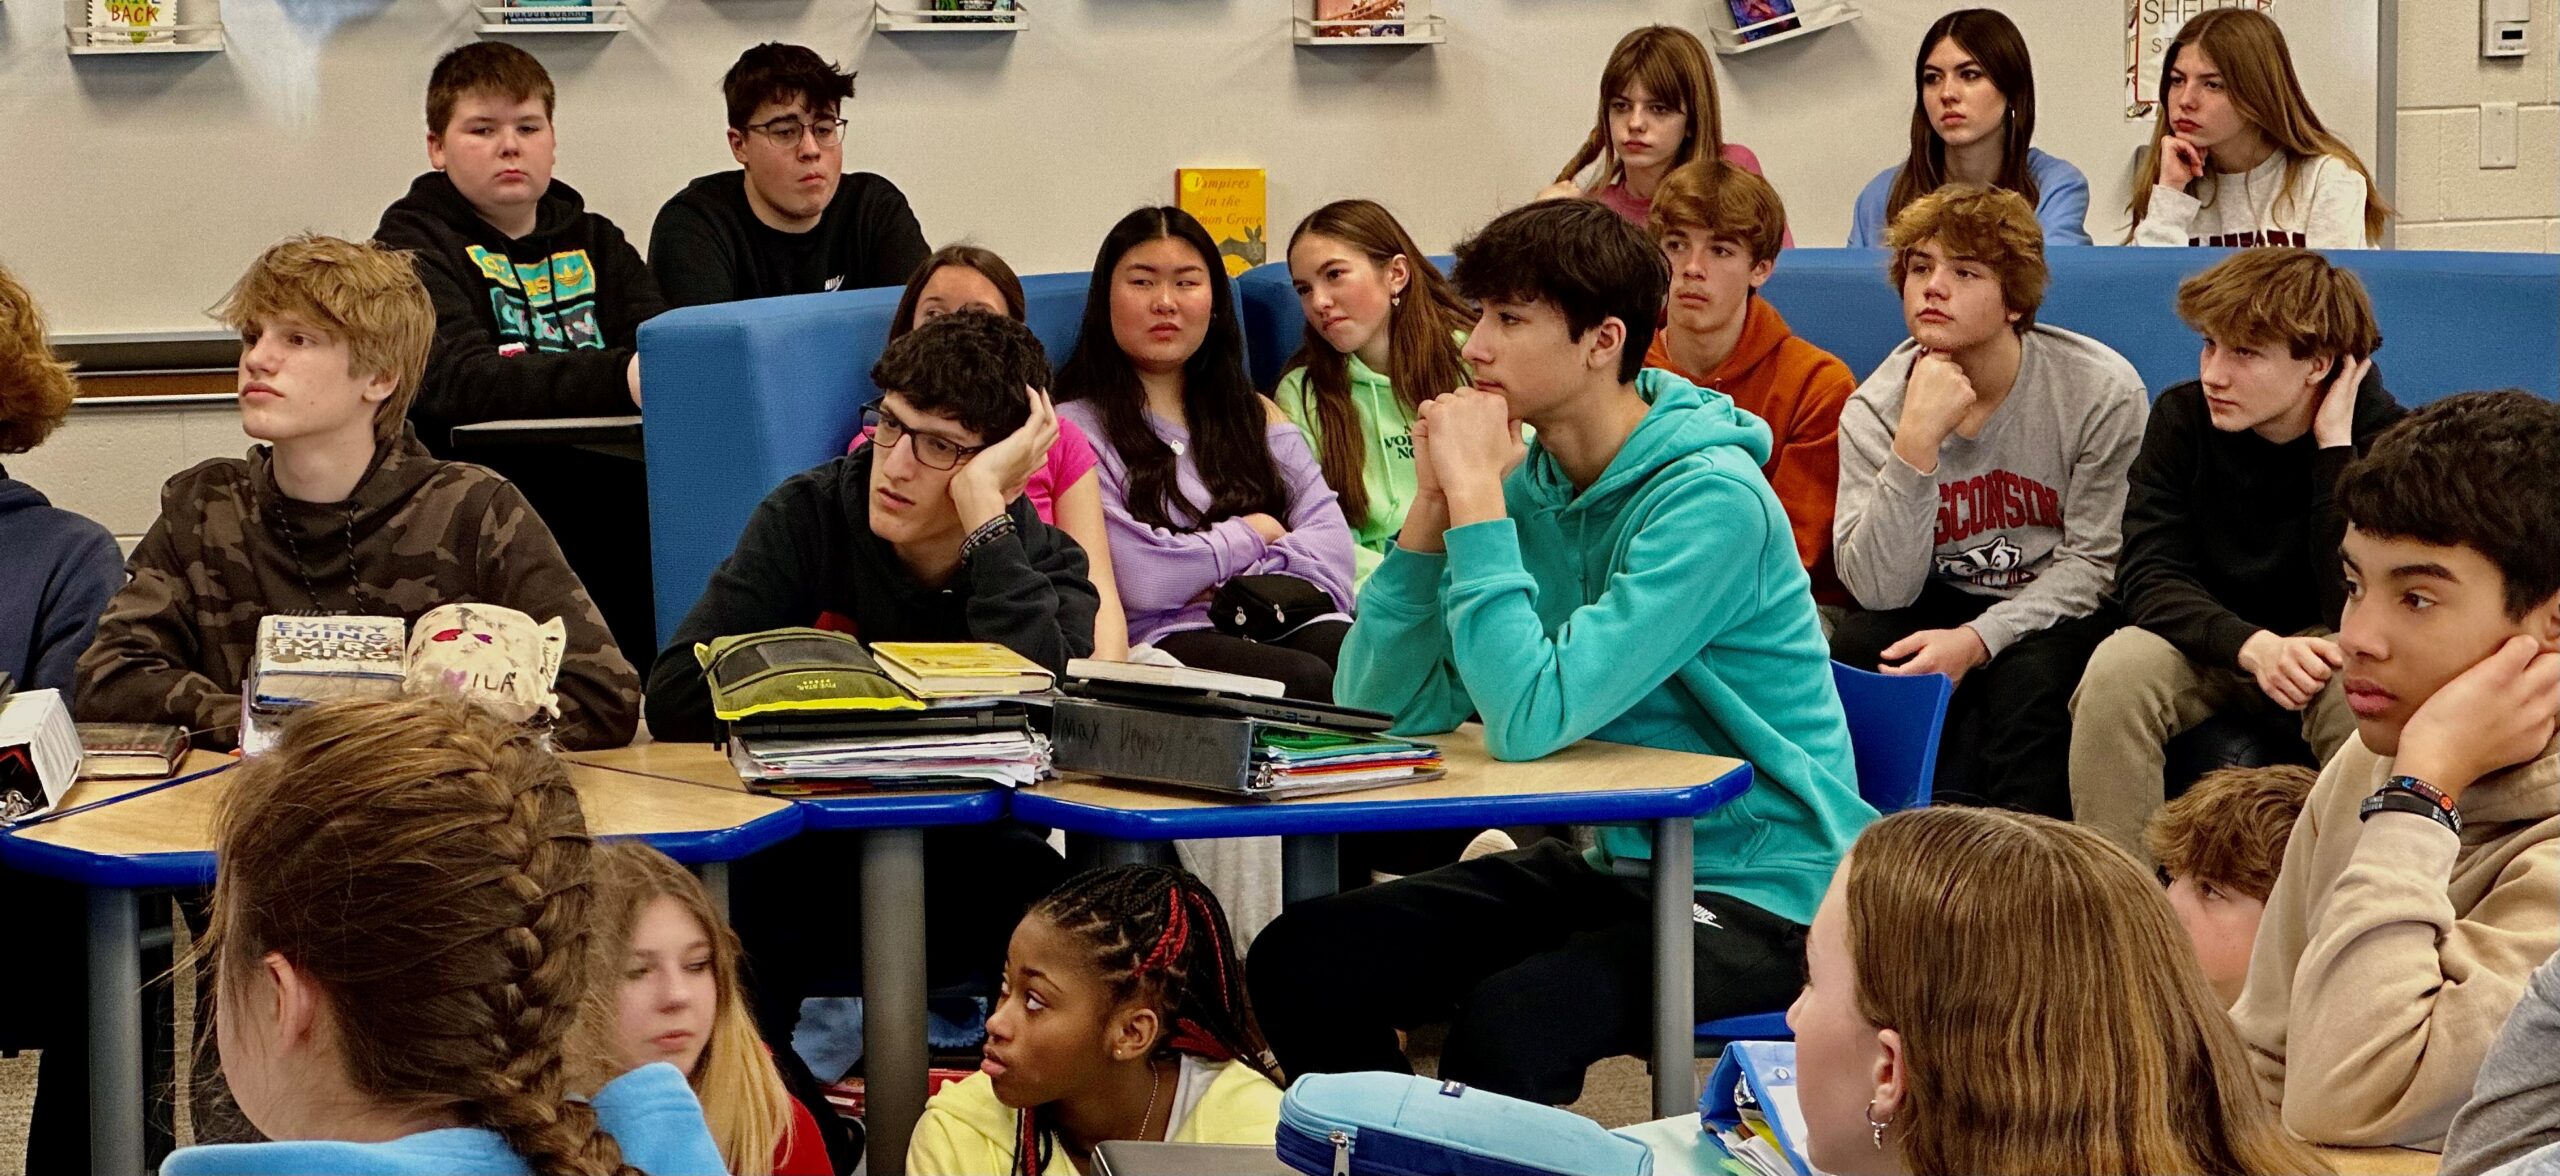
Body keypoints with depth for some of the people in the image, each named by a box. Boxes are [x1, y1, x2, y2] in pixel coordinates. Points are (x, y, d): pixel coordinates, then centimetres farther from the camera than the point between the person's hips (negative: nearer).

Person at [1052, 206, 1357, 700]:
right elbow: (1137, 581, -7)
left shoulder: (1254, 414, 24)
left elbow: (1330, 538, 11)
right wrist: (1253, 533, 7)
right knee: (1306, 680, -38)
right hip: (1164, 638, -5)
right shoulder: (1077, 427, 5)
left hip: (1287, 623, 5)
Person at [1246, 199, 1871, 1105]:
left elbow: (1530, 720, -28)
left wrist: (1476, 500, -22)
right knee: (1296, 960, -4)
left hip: (1757, 889, -8)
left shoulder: (1709, 499, -20)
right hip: (1612, 860, 8)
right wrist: (1435, 502, -10)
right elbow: (1387, 705, -2)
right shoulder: (1531, 480, 2)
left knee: (1508, 1022, -33)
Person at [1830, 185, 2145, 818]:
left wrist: (1978, 639, -24)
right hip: (1942, 603, 3)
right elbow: (1879, 588, -18)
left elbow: (2097, 562, -10)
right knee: (1856, 644, -26)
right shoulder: (1874, 409, -8)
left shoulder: (2102, 391, -13)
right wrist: (1917, 440, -29)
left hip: (2063, 614, -3)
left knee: (2030, 672, -33)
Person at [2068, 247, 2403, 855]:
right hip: (2215, 644, 2)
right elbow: (2147, 578, -17)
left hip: (2321, 656, -2)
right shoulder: (2182, 418, -11)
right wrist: (2254, 646, -36)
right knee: (2118, 668, -29)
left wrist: (2334, 446, -28)